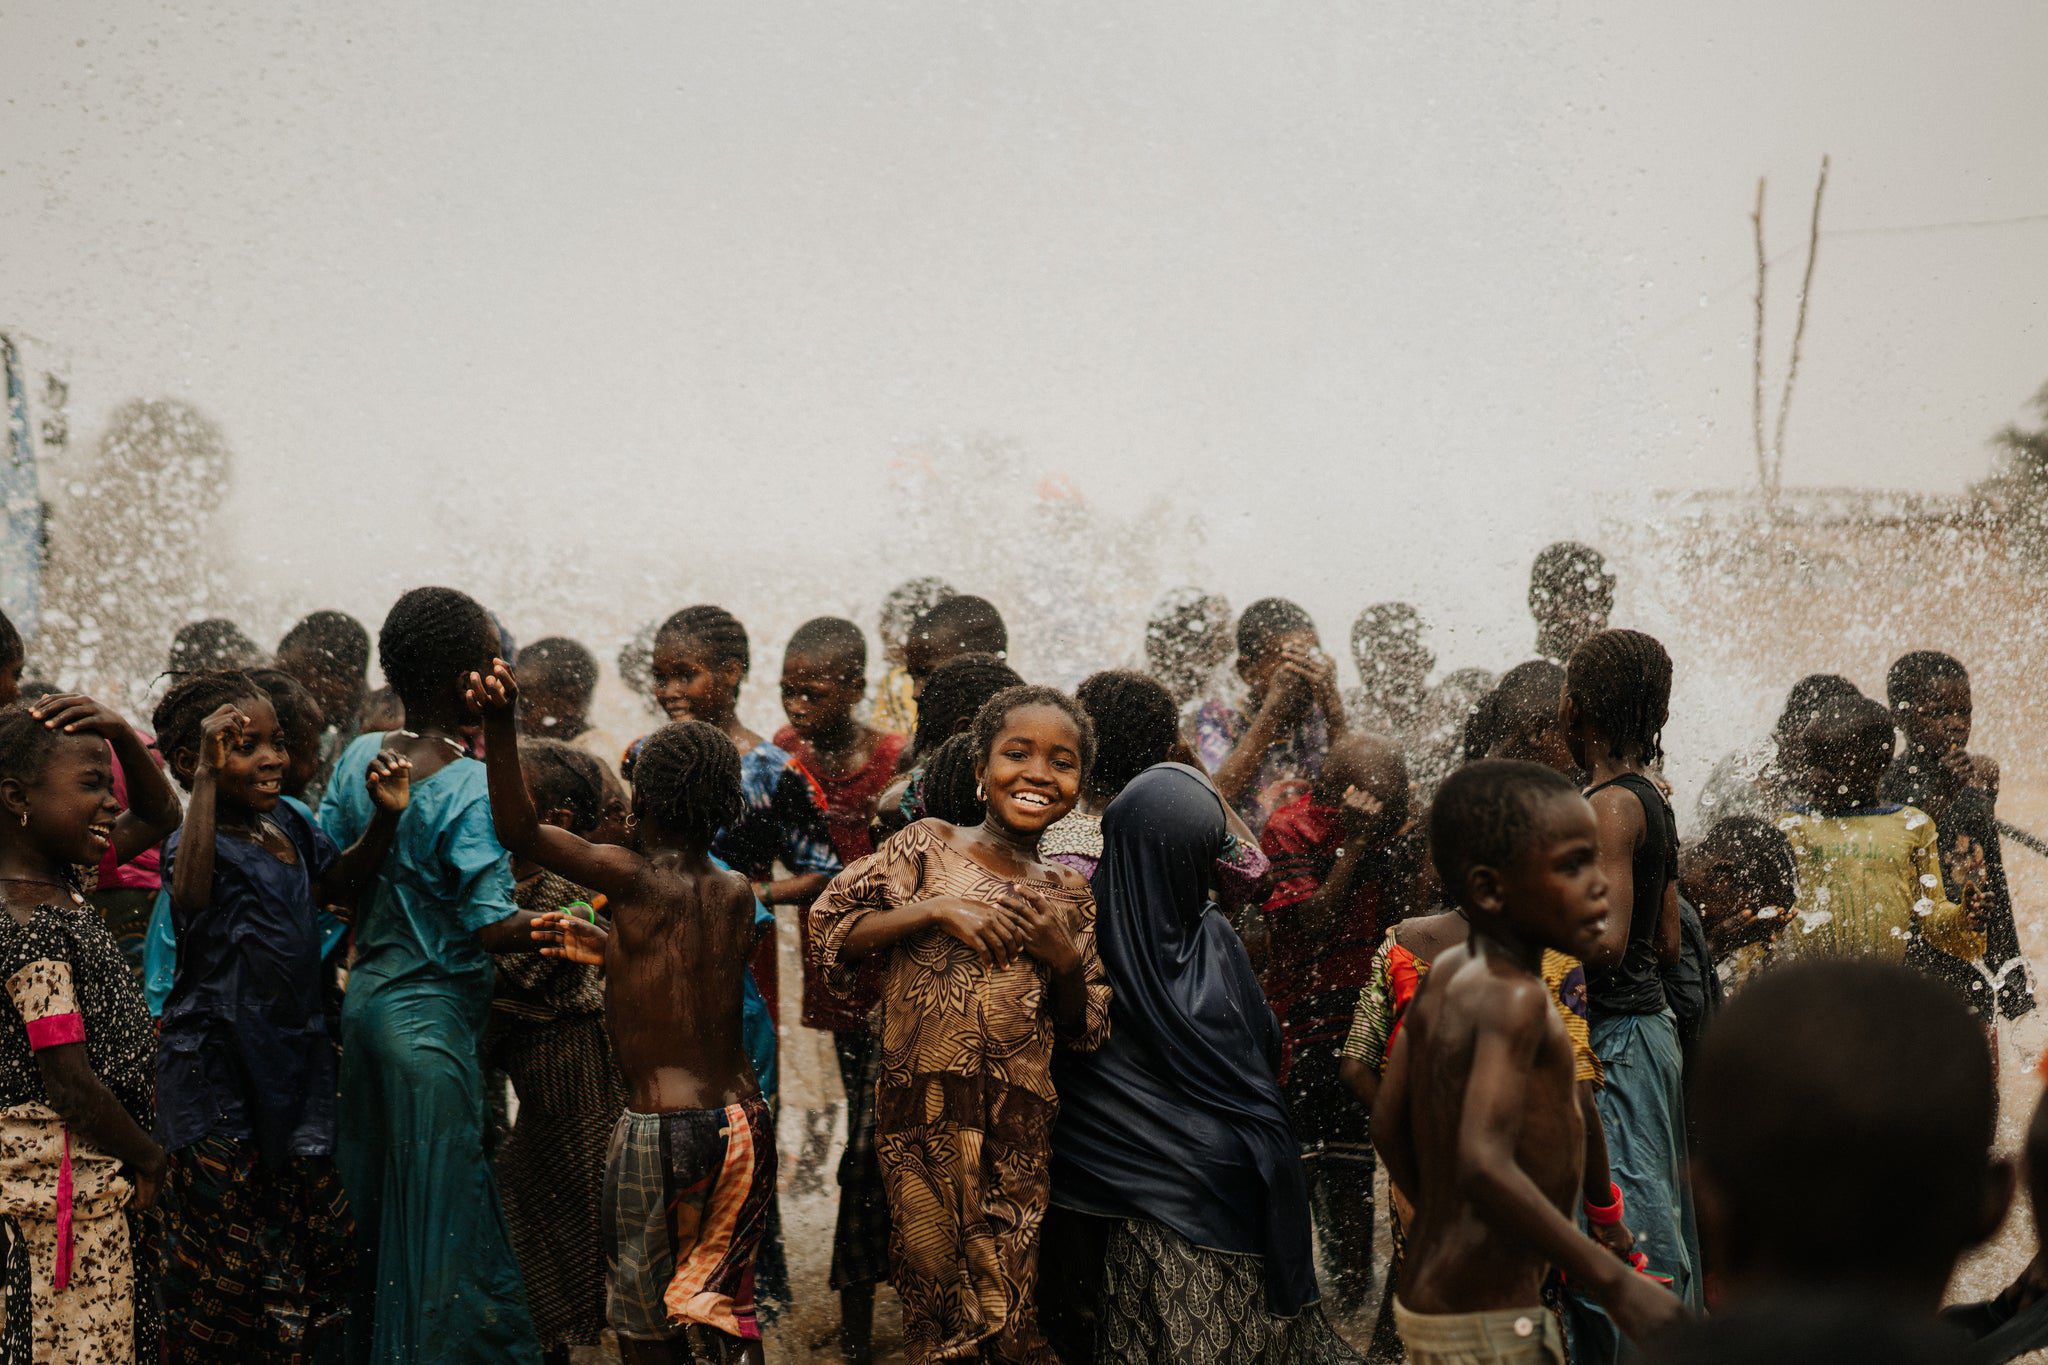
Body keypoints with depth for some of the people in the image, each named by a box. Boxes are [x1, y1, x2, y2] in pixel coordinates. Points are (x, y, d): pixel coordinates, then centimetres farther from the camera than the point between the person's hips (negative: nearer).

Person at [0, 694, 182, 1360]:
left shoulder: (56, 880, 6)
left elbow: (159, 817, 18)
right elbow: (71, 1083, -21)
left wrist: (124, 736, 1)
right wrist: (150, 1158, -7)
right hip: (66, 1186, -9)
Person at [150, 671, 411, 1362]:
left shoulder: (287, 821, 2)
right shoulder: (194, 847, -20)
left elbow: (340, 881, 19)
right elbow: (190, 892, -43)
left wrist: (386, 817, 2)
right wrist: (209, 780, -41)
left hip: (293, 1056, 8)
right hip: (218, 1071, -7)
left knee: (316, 1231, 18)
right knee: (230, 1248, 4)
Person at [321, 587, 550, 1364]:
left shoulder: (359, 758, 1)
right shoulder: (471, 786, -18)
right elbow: (493, 927, -22)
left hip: (364, 998, 7)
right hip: (432, 1016, -7)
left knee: (371, 1200, 18)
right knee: (438, 1212, 3)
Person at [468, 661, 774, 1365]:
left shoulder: (635, 878, -12)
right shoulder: (736, 894, 4)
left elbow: (518, 831, -22)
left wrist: (500, 725, -31)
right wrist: (609, 950, 22)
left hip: (660, 1126, -5)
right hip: (744, 1120, 6)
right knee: (727, 1304, 20)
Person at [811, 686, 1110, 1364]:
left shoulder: (1070, 894, 9)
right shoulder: (928, 845, 1)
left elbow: (1083, 1030, 13)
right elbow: (831, 926, -3)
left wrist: (1065, 957, -6)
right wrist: (932, 910, -14)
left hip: (1018, 1130, 2)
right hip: (924, 1117, -2)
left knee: (1008, 1302, 6)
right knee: (936, 1276, 4)